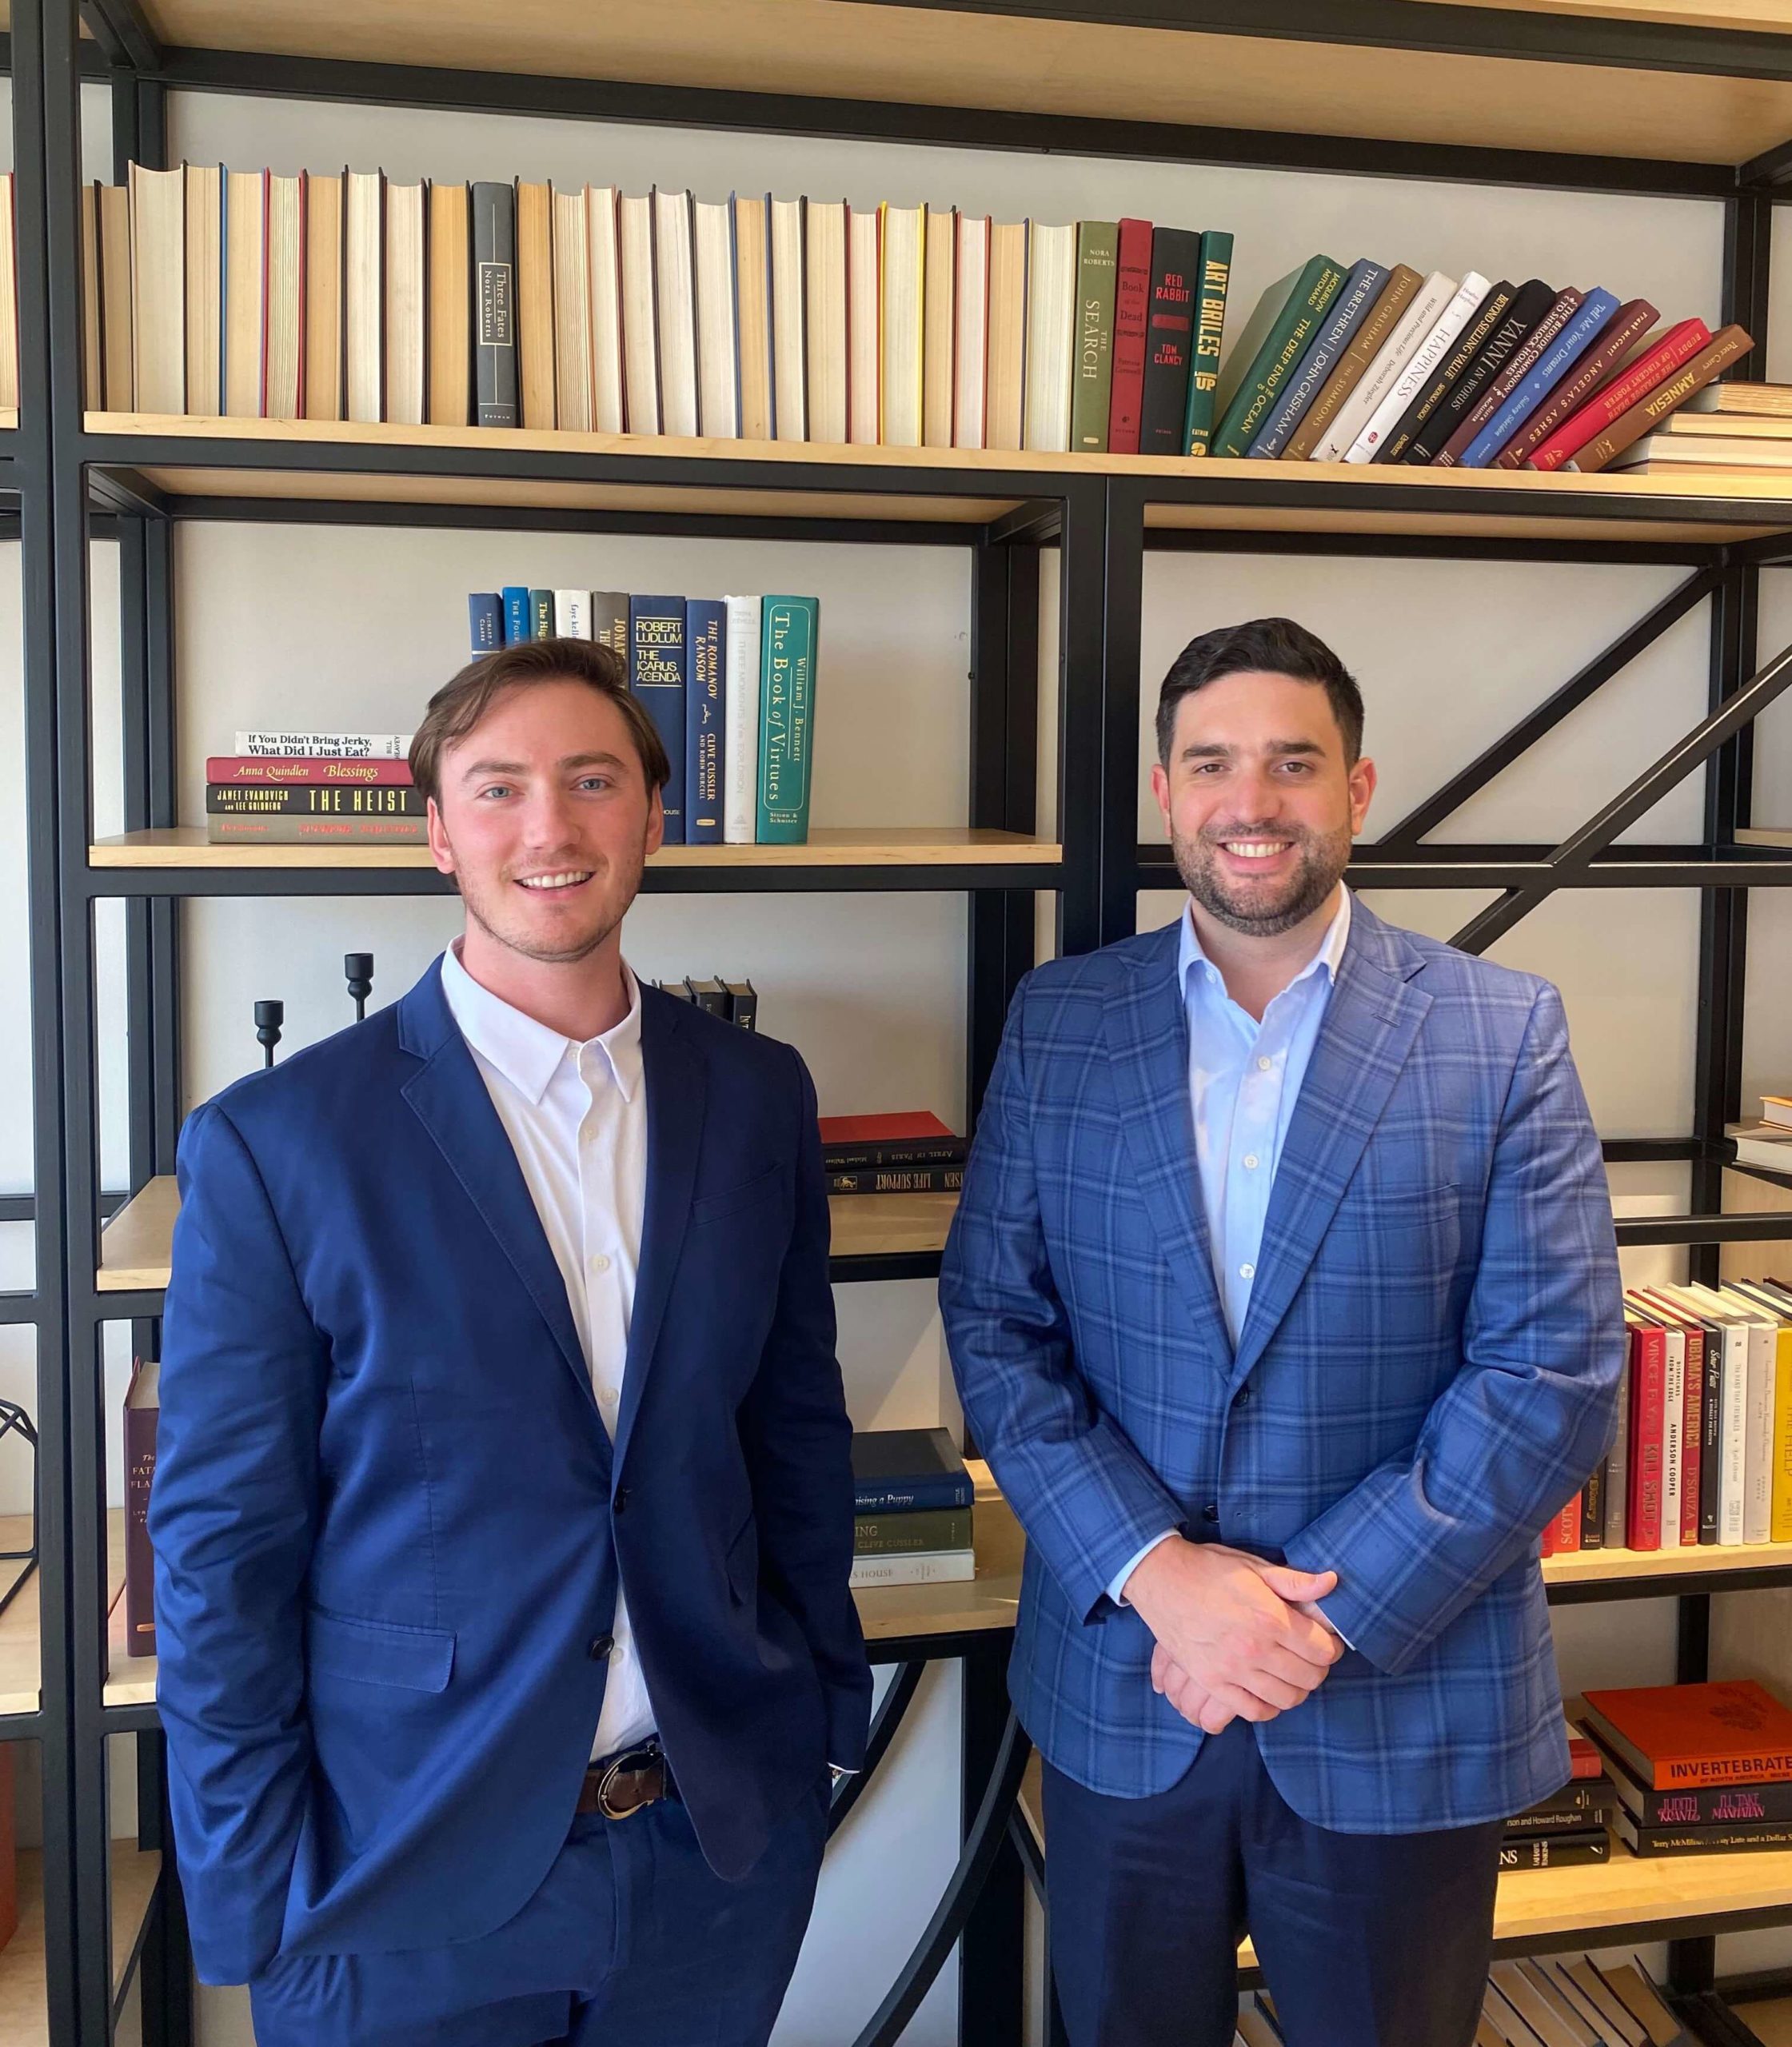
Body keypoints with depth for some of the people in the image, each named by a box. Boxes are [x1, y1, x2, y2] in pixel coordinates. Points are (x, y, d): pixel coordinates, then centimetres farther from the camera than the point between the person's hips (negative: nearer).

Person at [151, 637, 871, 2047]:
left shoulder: (758, 1098, -1)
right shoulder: (274, 1144, -12)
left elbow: (800, 1426, 7)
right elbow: (220, 1551, -8)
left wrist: (826, 1711, 8)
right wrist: (256, 1905, -6)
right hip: (406, 1879, -3)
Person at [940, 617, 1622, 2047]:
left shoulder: (1503, 1034, -7)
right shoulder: (1059, 1024, -1)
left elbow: (1556, 1371, -11)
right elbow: (994, 1326, -3)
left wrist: (1327, 1615, -16)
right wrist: (1155, 1571, -15)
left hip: (1405, 1705, -1)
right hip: (1122, 1682, 2)